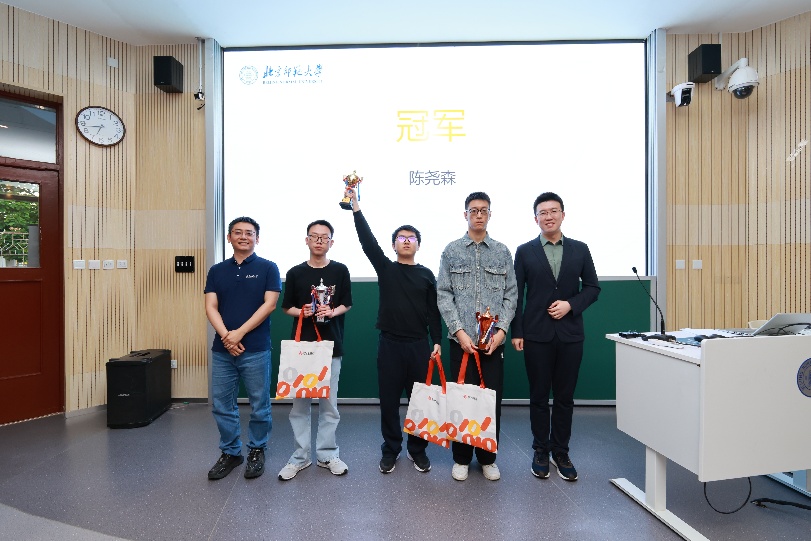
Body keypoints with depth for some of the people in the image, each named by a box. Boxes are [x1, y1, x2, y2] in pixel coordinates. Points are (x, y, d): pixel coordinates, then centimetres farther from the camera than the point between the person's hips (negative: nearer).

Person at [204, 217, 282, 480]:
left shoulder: (267, 268, -1)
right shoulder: (217, 270, 10)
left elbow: (269, 304, -9)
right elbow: (211, 307, 2)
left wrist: (239, 333, -15)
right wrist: (226, 336, -14)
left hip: (256, 349, -3)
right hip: (222, 350, 4)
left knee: (259, 405, 7)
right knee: (221, 405, 11)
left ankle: (257, 451, 27)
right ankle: (230, 452, 30)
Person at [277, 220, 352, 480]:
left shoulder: (340, 271, 3)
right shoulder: (295, 273, 3)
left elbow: (347, 304, 8)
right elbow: (287, 307, 9)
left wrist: (332, 312, -12)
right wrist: (301, 312, -12)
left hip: (331, 345, 0)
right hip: (301, 344, 0)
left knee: (329, 403, 8)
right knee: (299, 403, 6)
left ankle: (327, 454, 23)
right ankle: (300, 456, 21)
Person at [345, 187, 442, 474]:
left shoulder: (426, 274, 6)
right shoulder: (385, 268, 3)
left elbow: (433, 311, 5)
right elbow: (368, 241, -9)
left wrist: (437, 341, -2)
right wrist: (355, 208, -17)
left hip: (419, 344, 1)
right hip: (390, 343, 0)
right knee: (389, 399, 7)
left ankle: (417, 448, 25)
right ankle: (391, 450, 24)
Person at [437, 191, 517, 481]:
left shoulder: (502, 252, 8)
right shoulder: (451, 251, 4)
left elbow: (510, 295, 5)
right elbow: (443, 295, -1)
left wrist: (502, 330, -8)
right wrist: (459, 331, -10)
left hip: (493, 340, 1)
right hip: (461, 339, -1)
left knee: (492, 399, 8)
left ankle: (488, 458, 27)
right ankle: (461, 458, 24)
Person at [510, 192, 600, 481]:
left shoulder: (580, 249, 6)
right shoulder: (525, 251, 1)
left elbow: (592, 287, 8)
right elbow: (516, 295, 0)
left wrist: (570, 304, -10)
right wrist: (516, 332, -4)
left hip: (570, 334, 2)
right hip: (537, 335, -1)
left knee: (565, 397, 10)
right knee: (539, 396, 9)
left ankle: (561, 452, 26)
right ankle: (541, 452, 24)